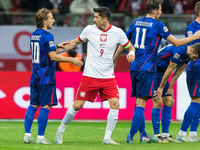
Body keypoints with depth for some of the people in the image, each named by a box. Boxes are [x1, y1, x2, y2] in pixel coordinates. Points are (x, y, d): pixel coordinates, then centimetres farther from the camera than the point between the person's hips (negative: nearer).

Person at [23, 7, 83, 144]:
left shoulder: (33, 35, 13)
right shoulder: (47, 36, -14)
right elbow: (53, 57, -18)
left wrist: (56, 47, 29)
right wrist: (72, 60, -12)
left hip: (35, 77, 8)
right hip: (46, 77, -8)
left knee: (33, 105, 8)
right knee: (45, 106, -4)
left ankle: (27, 135, 3)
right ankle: (40, 137, -5)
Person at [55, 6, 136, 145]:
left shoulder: (118, 33, -2)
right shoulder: (89, 30, -1)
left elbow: (130, 47, 10)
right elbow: (75, 43, 15)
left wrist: (131, 53, -14)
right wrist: (56, 51, 13)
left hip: (108, 77, 1)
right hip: (90, 75, -1)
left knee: (115, 104, -15)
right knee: (78, 105, -2)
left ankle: (107, 138, -5)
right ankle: (61, 128, 21)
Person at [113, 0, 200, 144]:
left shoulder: (136, 23, 12)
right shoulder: (158, 25, -6)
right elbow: (177, 42, -4)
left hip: (134, 67, 7)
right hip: (146, 68, -7)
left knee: (139, 102, 13)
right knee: (141, 103, -7)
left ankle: (143, 135, 17)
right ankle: (130, 136, -14)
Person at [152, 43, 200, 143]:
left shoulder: (187, 55, 2)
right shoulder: (179, 51, -27)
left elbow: (178, 72, 8)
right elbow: (169, 70, -21)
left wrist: (170, 88, 6)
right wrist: (161, 88, -14)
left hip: (161, 75, 10)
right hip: (154, 73, -10)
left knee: (169, 102, 5)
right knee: (158, 103, -13)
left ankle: (165, 134, 8)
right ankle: (156, 135, -9)